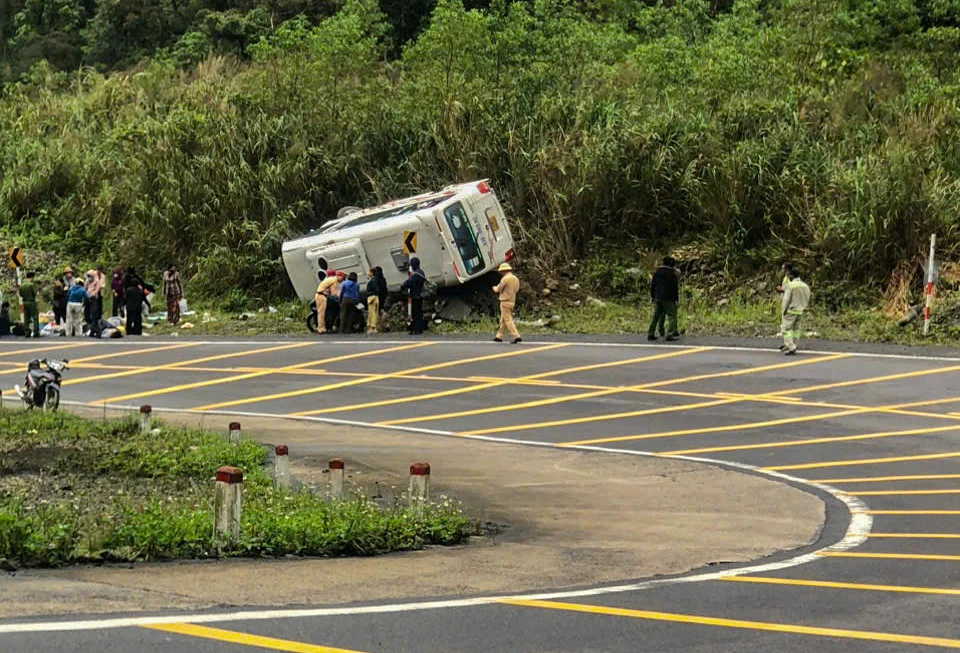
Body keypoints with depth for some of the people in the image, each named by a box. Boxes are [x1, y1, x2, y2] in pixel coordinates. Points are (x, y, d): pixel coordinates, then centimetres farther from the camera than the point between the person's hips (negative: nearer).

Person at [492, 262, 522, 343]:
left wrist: (494, 288, 16)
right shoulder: (515, 278, 10)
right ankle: (499, 336, 24)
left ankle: (516, 336, -18)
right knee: (503, 320, 17)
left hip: (505, 302, -9)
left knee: (508, 320, -9)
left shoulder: (505, 279, -15)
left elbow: (498, 290, -9)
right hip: (512, 301, 9)